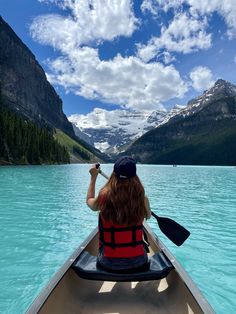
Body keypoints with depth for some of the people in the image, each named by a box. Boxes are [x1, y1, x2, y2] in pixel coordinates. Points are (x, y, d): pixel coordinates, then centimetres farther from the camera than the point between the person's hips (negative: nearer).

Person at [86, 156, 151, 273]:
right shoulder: (142, 199, -16)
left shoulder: (104, 197, -18)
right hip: (138, 262, 0)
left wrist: (93, 177, 16)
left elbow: (89, 201, 7)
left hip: (109, 263, 0)